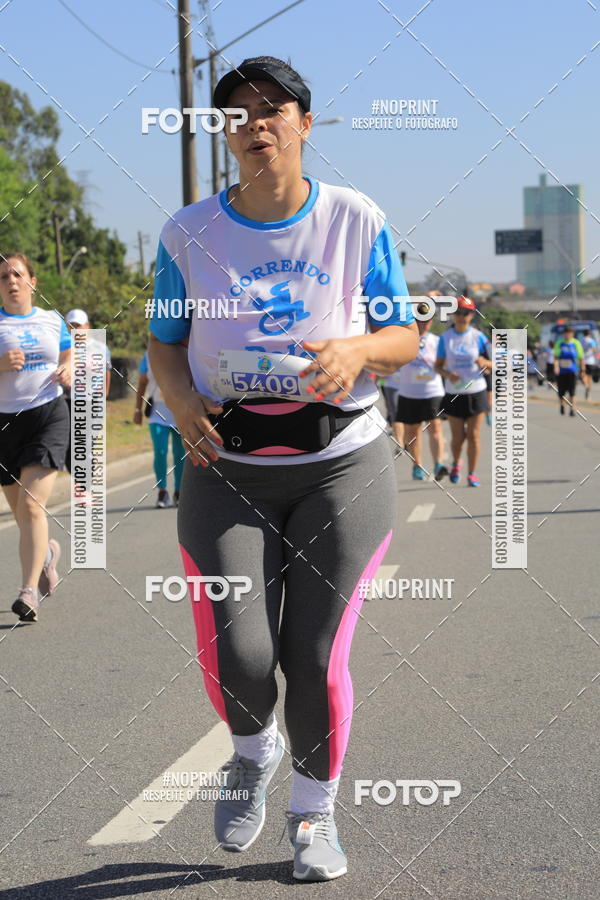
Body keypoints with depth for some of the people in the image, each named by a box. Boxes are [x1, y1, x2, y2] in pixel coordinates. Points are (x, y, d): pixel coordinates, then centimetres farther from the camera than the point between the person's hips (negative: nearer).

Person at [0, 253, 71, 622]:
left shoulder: (52, 320, 9)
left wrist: (68, 372, 0)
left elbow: (69, 360, 22)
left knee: (32, 504, -16)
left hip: (49, 416, -1)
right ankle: (48, 552, 43)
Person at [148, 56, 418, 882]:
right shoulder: (189, 234, 2)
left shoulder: (358, 222, 0)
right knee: (234, 653, -12)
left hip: (342, 462, 0)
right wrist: (182, 404, -11)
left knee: (316, 656, -3)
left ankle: (315, 809, 24)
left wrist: (356, 350, -18)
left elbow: (404, 337, 5)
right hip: (228, 466, 1)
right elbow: (165, 344, 11)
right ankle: (253, 750, 25)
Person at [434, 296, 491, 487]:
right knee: (457, 436, 3)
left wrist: (485, 362, -20)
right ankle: (456, 463, 32)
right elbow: (438, 365, 5)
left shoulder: (478, 337, -1)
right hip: (454, 393, 0)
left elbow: (495, 363, 2)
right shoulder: (445, 337, 1)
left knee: (473, 435, -2)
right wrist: (448, 374, -16)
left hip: (476, 392, 0)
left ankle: (472, 473, 9)